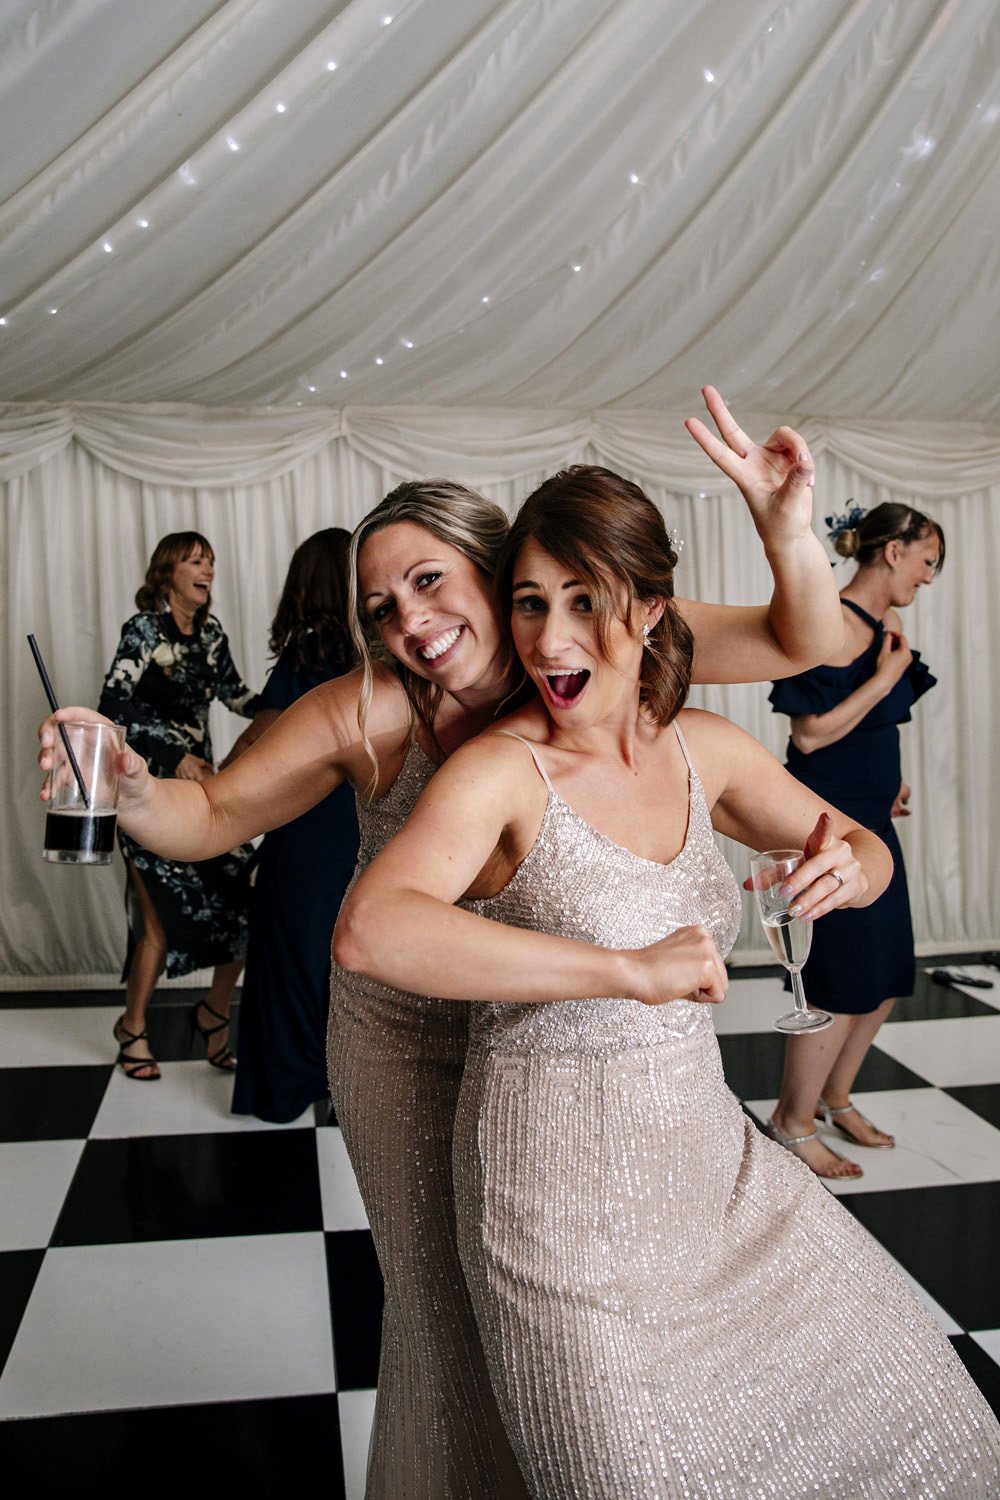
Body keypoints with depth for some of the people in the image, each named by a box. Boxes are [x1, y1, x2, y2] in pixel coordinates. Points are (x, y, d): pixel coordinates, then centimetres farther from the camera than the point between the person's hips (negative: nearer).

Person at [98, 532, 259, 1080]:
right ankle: (133, 1029, 21)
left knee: (246, 898, -6)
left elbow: (237, 695, 21)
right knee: (161, 921, -5)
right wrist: (176, 756, -18)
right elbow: (115, 706, -14)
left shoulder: (211, 635, 10)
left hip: (202, 784, 6)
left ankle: (214, 1013, 17)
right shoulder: (144, 629, -6)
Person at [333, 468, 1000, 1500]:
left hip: (707, 1148, 6)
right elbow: (368, 931, -35)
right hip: (562, 1180, -6)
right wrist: (629, 969, -37)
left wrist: (846, 869, -12)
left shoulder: (705, 749, -1)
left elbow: (860, 846, 13)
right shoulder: (500, 772, -19)